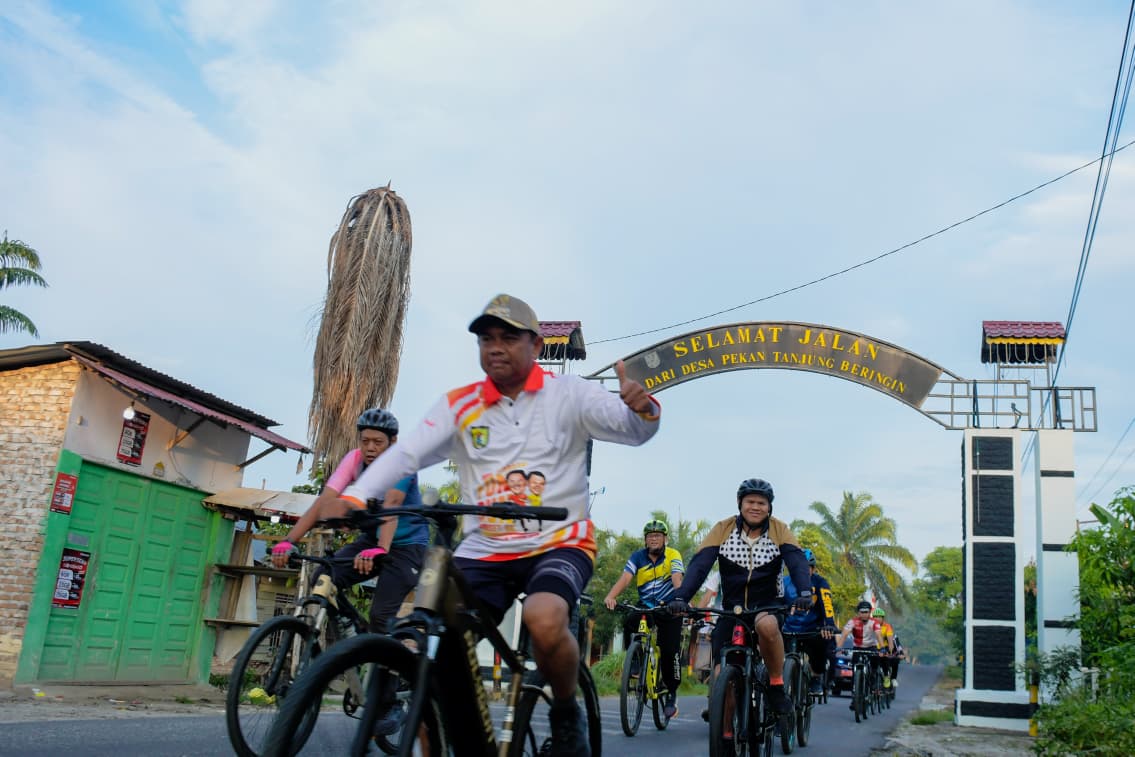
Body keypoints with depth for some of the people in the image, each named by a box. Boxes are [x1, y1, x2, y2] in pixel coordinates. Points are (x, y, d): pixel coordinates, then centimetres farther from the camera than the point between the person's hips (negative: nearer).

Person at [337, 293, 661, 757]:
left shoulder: (567, 394, -2)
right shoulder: (459, 405, 3)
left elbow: (631, 428, -13)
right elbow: (405, 454, -8)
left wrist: (643, 410, -39)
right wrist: (353, 497, -25)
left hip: (558, 543, -3)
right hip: (484, 550, 3)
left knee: (544, 621, -32)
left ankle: (567, 714, -2)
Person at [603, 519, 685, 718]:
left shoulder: (673, 555, -12)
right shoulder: (637, 557, -6)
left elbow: (677, 579, -27)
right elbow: (625, 578, -21)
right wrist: (611, 596, -40)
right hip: (645, 606, 2)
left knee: (670, 651, -10)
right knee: (629, 621, -30)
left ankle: (671, 693, 11)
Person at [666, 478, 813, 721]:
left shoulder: (779, 530, -5)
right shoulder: (723, 530, -6)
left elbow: (797, 562, -18)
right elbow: (699, 565, -16)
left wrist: (805, 593, -38)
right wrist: (681, 597, -32)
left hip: (768, 606, -1)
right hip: (732, 607, 1)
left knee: (767, 625, -37)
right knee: (722, 676, -7)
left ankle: (777, 686, -14)